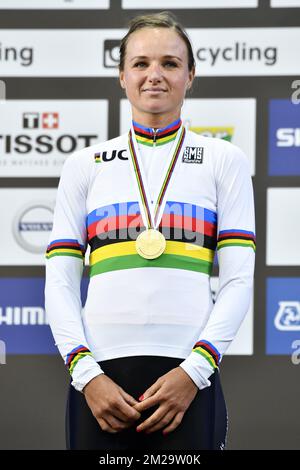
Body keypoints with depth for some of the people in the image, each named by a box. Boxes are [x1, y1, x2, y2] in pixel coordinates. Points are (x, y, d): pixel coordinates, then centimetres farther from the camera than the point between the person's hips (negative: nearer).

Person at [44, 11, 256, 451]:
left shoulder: (224, 160, 11)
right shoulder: (84, 166, 14)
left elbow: (238, 279, 4)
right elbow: (60, 282, 9)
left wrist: (194, 371, -8)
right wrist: (86, 374, -5)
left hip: (188, 379, -1)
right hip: (100, 378, 1)